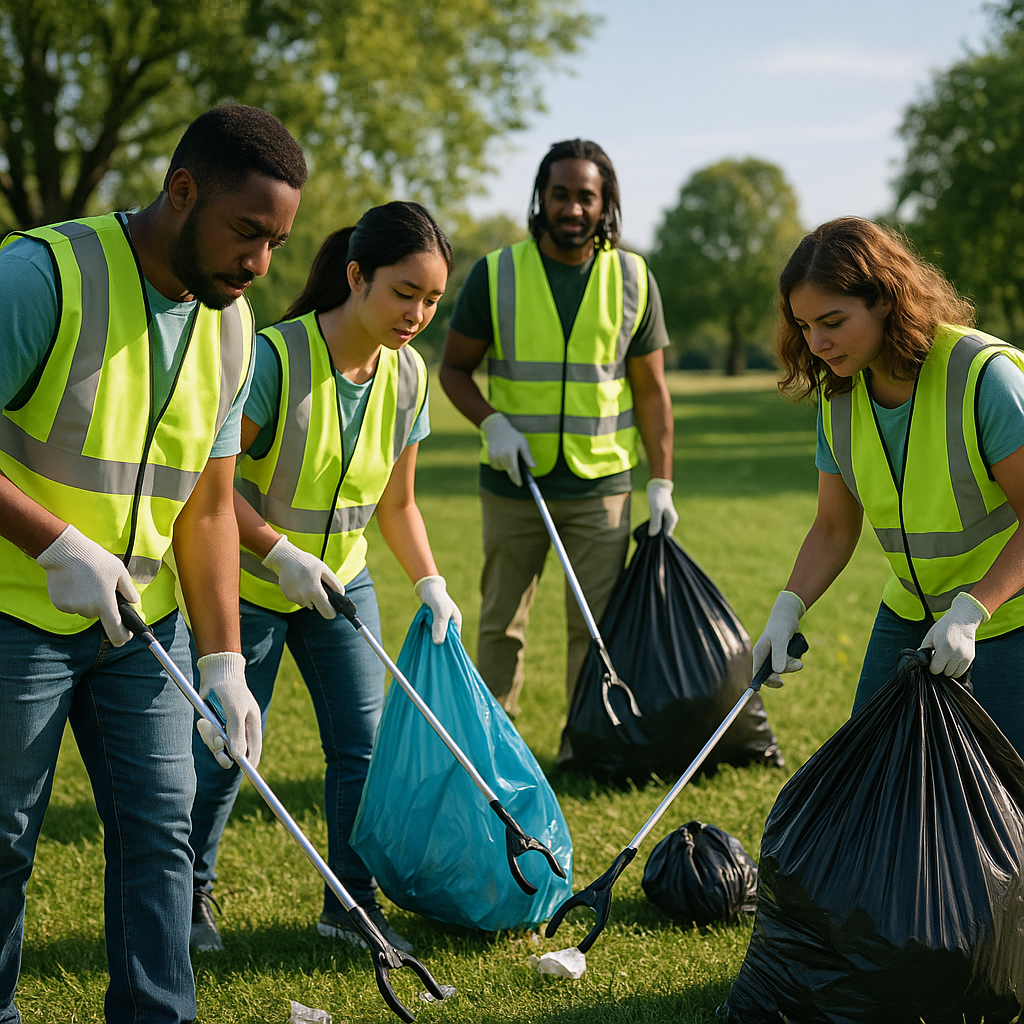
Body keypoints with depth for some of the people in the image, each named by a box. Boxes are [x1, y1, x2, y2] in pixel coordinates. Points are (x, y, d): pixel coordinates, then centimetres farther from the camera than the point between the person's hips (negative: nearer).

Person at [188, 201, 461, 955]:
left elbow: (396, 503, 5)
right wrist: (281, 553, -24)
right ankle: (192, 893, 26)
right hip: (249, 585, -5)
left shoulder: (408, 375, -6)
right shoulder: (275, 356, -26)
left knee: (363, 744, 4)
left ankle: (351, 901, 20)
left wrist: (432, 585, -4)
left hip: (342, 582, 5)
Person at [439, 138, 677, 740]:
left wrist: (662, 482, -1)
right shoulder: (495, 274, -2)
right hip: (513, 484, 0)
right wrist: (491, 423, -14)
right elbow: (455, 367, 5)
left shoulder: (632, 279, 1)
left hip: (601, 485, 0)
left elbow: (651, 390, 5)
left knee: (597, 623, 2)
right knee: (501, 621, 8)